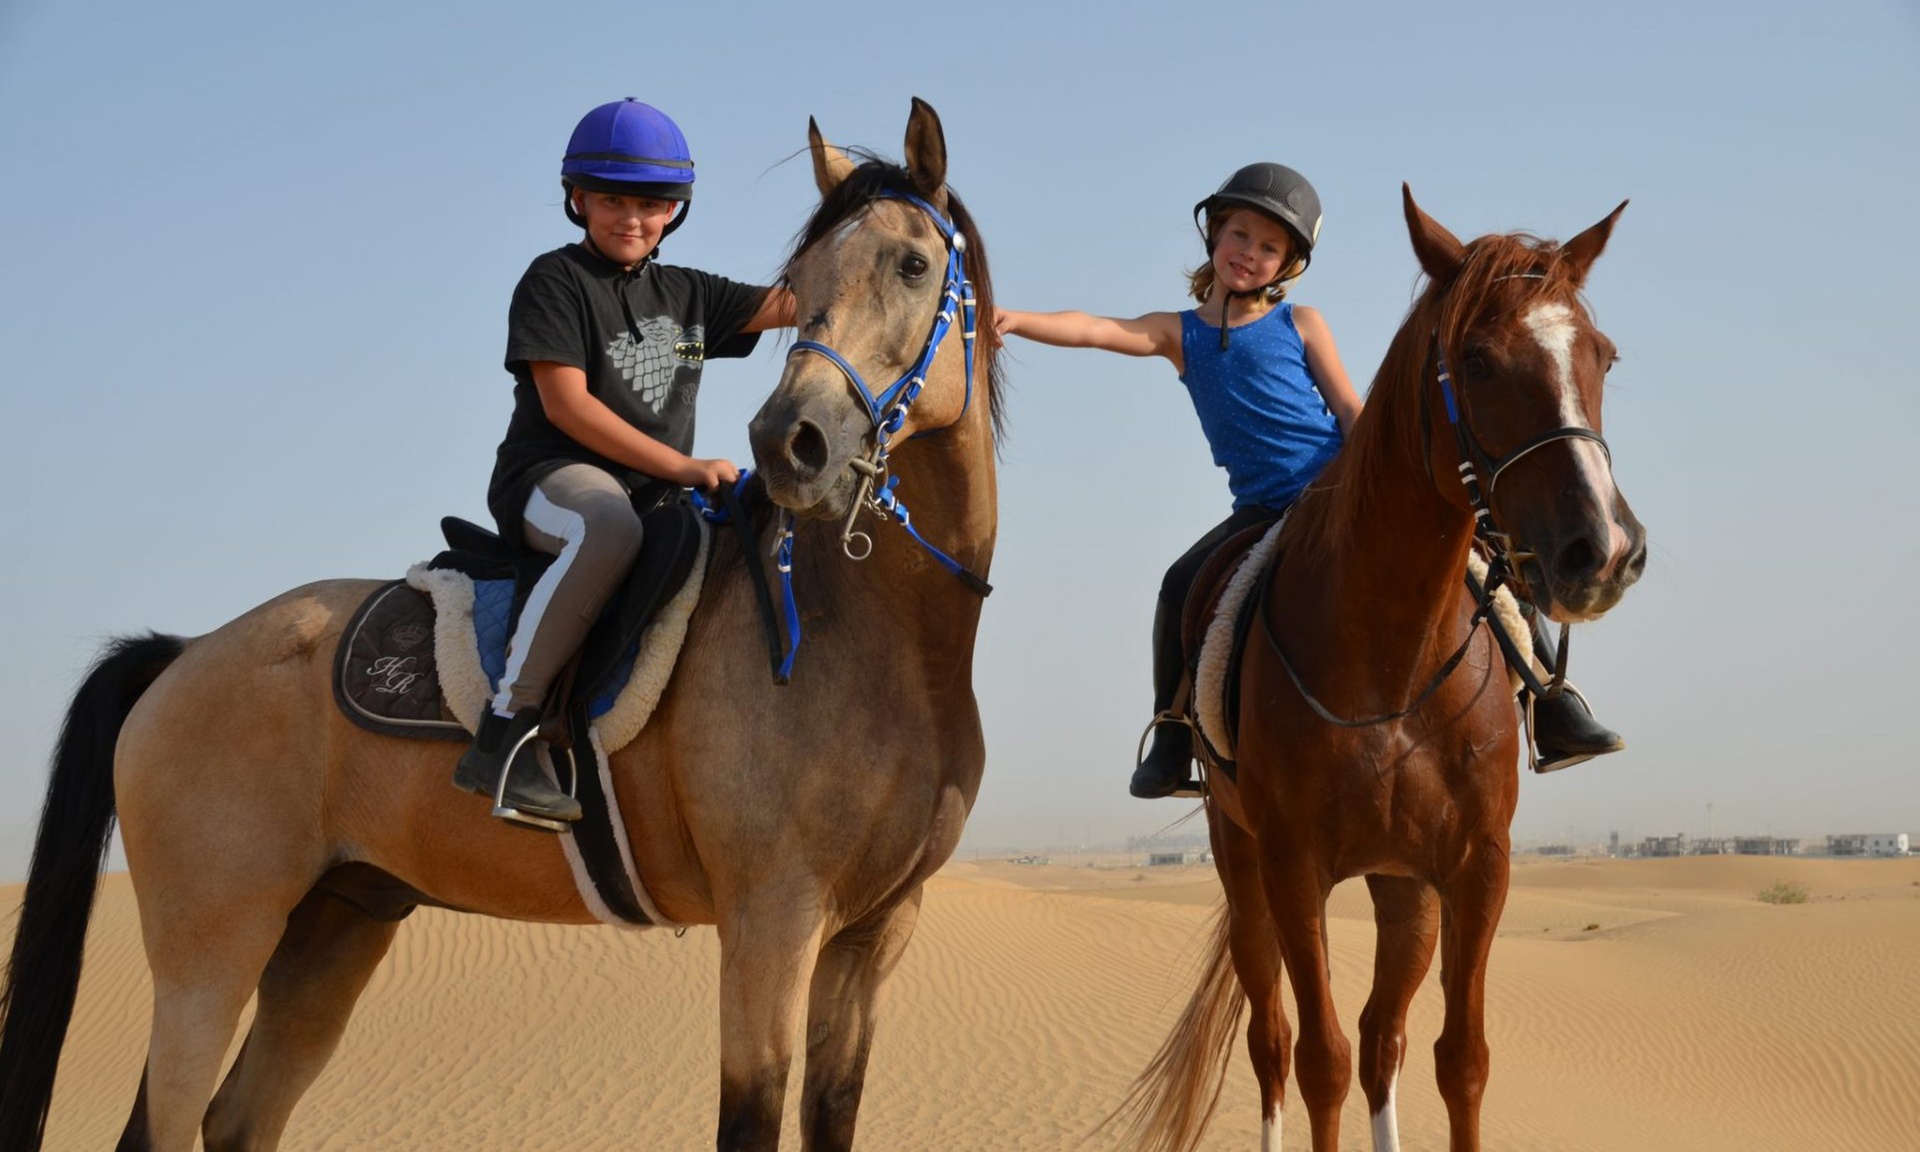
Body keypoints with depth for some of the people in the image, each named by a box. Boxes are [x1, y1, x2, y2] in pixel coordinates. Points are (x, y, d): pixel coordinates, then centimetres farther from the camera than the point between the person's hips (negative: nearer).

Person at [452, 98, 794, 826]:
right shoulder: (556, 281, -1)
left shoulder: (685, 295, 18)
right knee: (608, 526, -41)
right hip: (551, 479, -7)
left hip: (658, 495, 7)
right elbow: (566, 405, -12)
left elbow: (785, 304, 9)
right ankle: (503, 734, -38)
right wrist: (683, 467, -17)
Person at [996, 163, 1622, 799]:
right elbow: (1094, 329, -6)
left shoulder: (1300, 324, 6)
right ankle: (1172, 737, -7)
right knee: (1183, 586, -23)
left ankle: (1549, 703, -1)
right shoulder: (1178, 334, 8)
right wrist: (1016, 320, -22)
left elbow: (1349, 408, 3)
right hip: (1265, 509, 1)